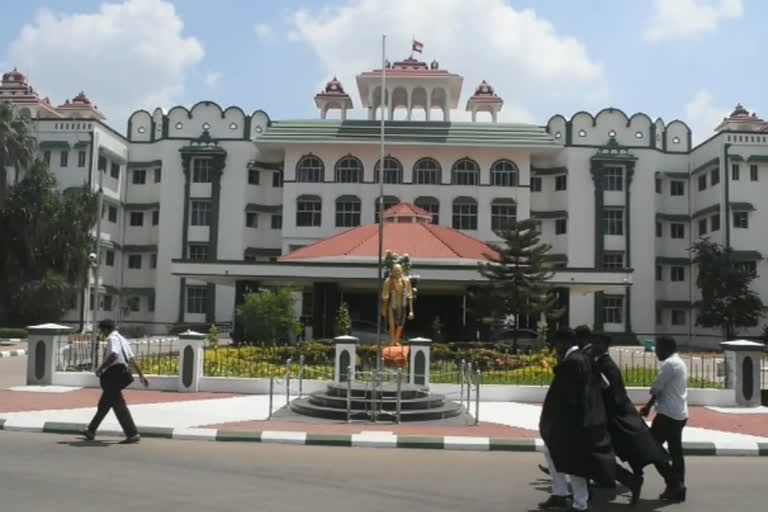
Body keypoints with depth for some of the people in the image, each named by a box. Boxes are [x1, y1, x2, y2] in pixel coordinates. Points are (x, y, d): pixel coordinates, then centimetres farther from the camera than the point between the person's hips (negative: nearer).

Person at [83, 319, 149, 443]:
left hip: (112, 375, -10)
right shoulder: (122, 340, 19)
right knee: (104, 404, 20)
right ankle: (91, 431, 34)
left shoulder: (113, 339, -9)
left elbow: (113, 355, -28)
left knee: (119, 405, -9)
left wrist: (101, 368, -19)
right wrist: (141, 375, 20)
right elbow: (132, 359, 20)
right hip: (119, 375, 10)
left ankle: (132, 434, -11)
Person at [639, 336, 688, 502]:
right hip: (679, 414, 10)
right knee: (676, 452, 10)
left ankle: (674, 484, -3)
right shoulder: (679, 363, 17)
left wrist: (648, 406, 7)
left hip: (668, 414, -10)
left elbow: (656, 388, -13)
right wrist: (649, 406, 13)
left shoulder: (669, 363, -15)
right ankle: (677, 488, 12)